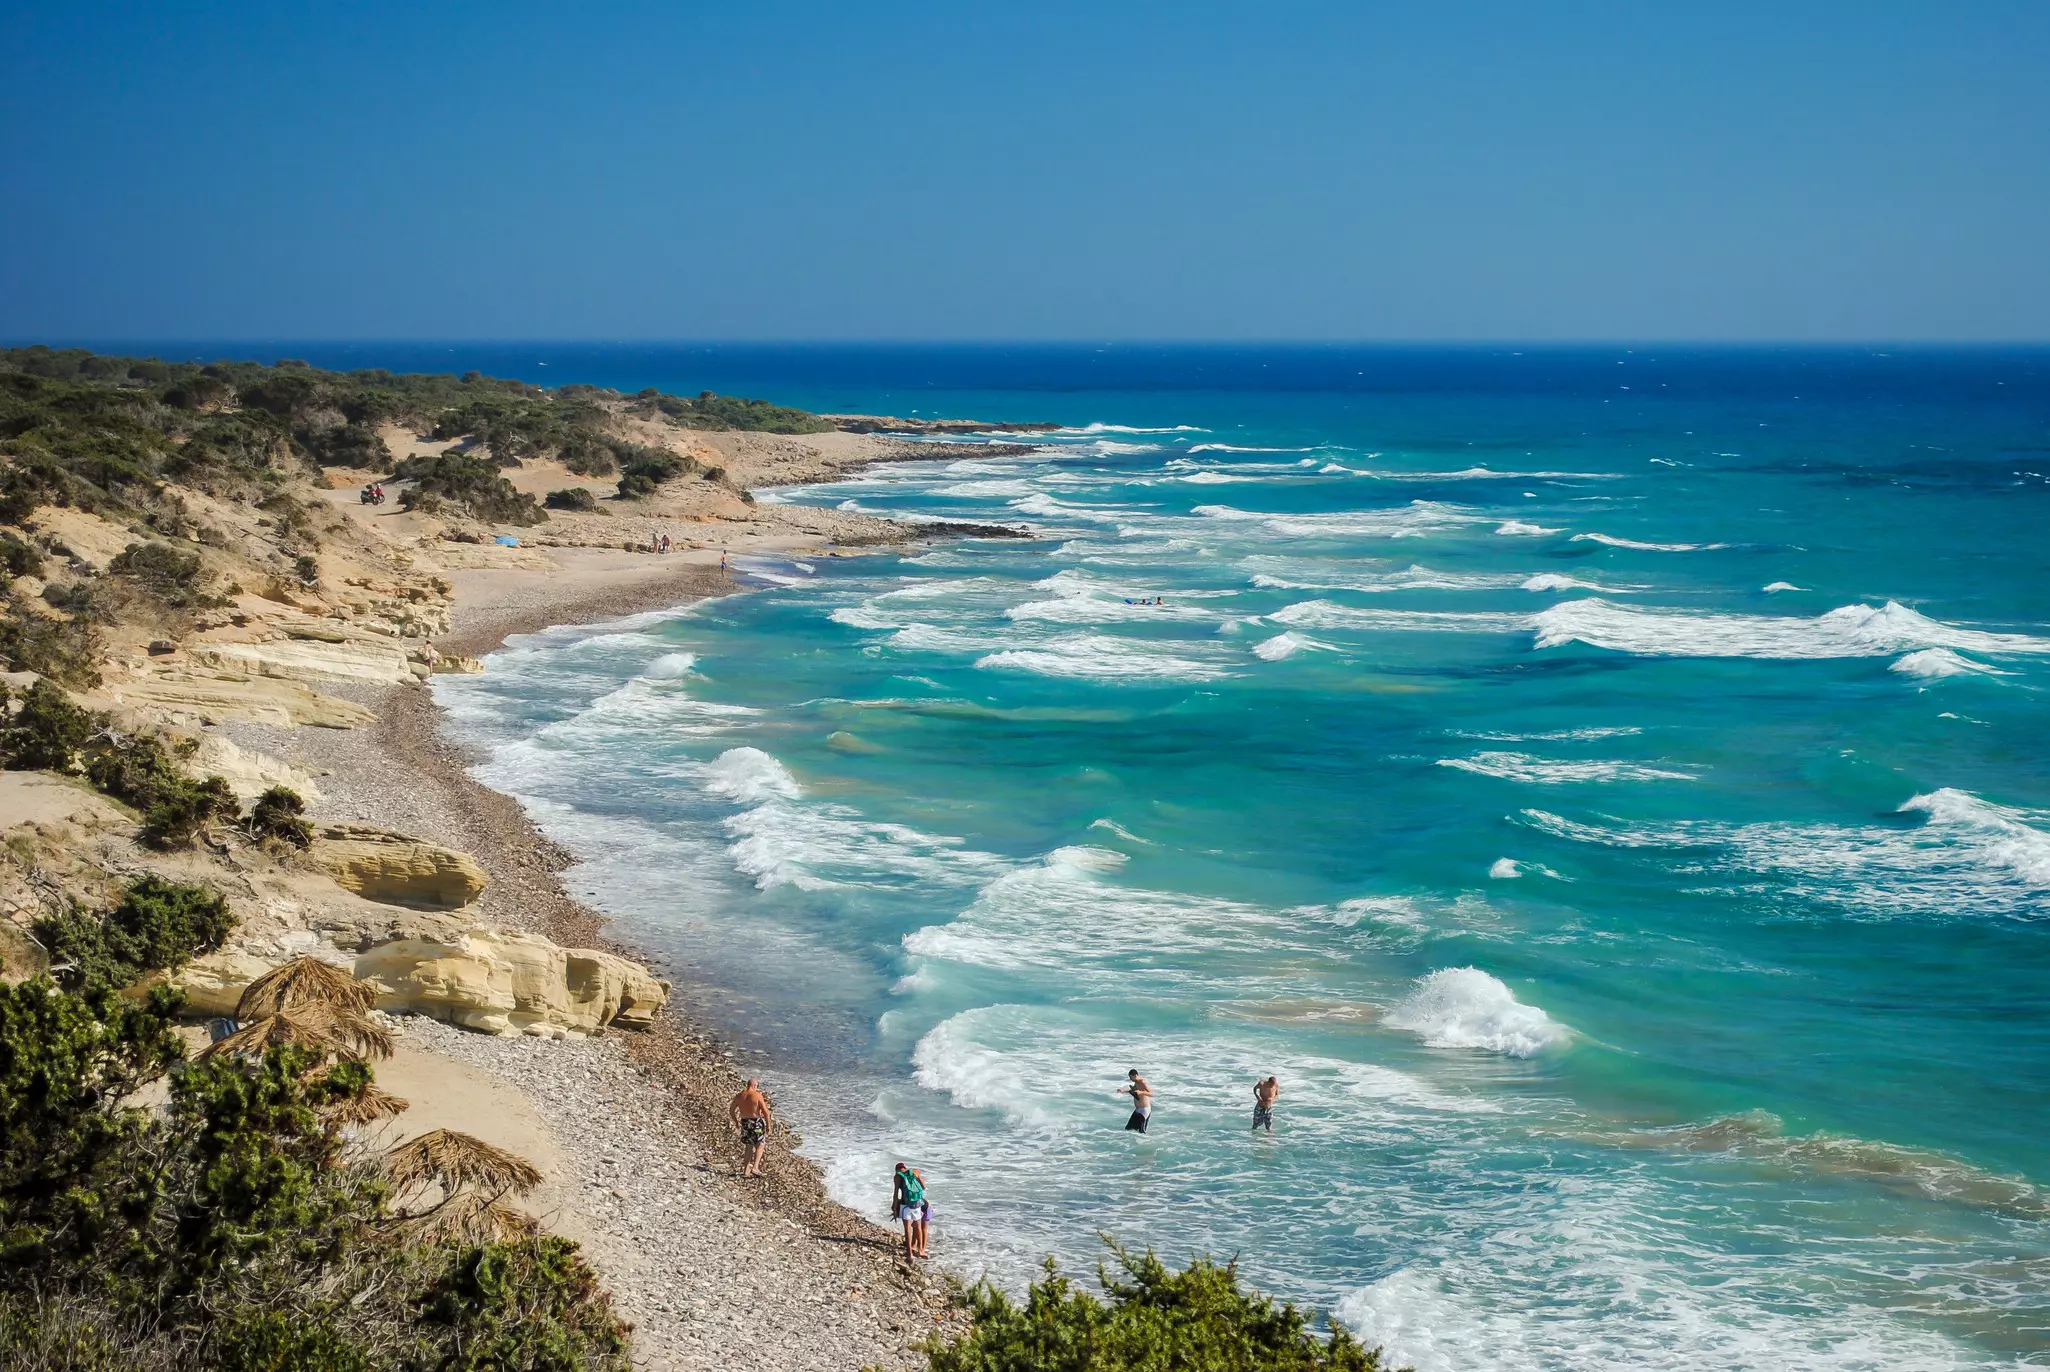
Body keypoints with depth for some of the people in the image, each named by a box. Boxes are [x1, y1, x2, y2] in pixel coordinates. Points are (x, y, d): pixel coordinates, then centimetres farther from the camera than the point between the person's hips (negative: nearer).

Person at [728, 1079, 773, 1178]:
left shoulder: (739, 1096, 3)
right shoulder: (758, 1096, -11)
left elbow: (731, 1110, 12)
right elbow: (766, 1112, -14)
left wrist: (736, 1122, 25)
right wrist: (768, 1125, -6)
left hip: (744, 1123, 5)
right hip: (756, 1122, -5)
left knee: (748, 1146, 15)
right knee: (760, 1145, 10)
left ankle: (746, 1171, 13)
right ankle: (755, 1168, -5)